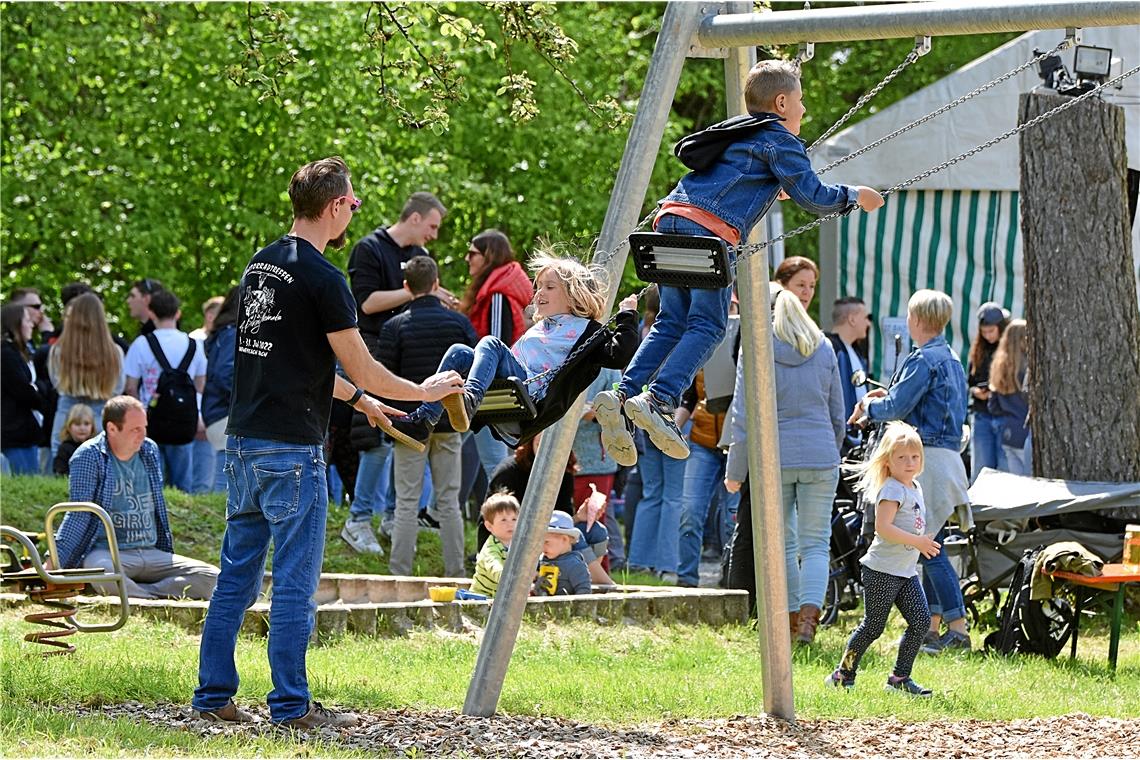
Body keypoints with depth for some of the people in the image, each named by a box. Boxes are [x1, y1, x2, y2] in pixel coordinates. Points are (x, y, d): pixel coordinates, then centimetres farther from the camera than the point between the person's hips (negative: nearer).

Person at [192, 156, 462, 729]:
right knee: (295, 583, -3)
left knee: (237, 576, 12)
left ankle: (213, 695, 13)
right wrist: (422, 392, 6)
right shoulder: (322, 279, -13)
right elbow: (362, 369, -10)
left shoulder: (260, 265, 13)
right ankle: (290, 705, -1)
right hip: (292, 446, -8)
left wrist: (357, 398, 28)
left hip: (244, 440, 8)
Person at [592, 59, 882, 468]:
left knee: (672, 323, 8)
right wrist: (854, 197, 19)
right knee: (707, 326, -9)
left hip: (671, 218, 8)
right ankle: (658, 400, -26)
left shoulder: (739, 134, 31)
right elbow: (811, 196, 4)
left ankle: (624, 395, -8)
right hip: (710, 229, -8)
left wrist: (773, 187, 58)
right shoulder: (780, 140, 7)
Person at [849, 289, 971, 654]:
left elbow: (898, 407, -15)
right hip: (949, 456, 10)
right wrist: (889, 395, 24)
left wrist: (870, 406, 5)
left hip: (929, 457, -10)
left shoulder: (923, 360, -12)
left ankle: (957, 628, -12)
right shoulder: (953, 361, 18)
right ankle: (932, 626, 15)